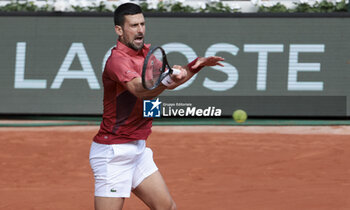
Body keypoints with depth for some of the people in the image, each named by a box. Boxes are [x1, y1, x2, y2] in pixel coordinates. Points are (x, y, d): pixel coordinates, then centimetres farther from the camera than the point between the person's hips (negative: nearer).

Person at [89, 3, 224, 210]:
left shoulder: (147, 52, 9)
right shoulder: (117, 60, -20)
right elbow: (140, 90, -38)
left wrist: (196, 65, 6)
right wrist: (166, 81, -57)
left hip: (138, 149, 9)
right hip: (113, 153, -9)